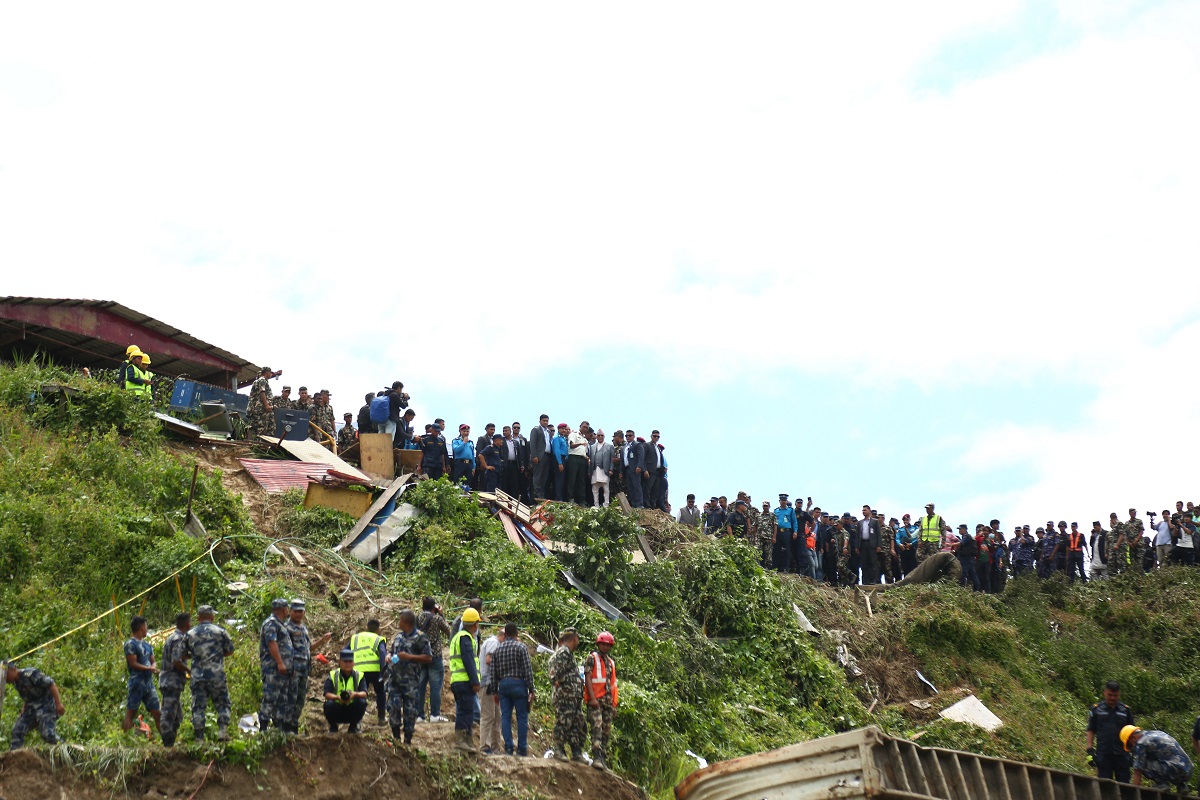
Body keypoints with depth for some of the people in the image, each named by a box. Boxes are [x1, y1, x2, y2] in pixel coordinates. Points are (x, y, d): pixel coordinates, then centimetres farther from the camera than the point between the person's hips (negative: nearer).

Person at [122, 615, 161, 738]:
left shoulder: (147, 645, 17)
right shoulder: (130, 644, -7)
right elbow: (133, 664, -13)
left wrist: (153, 668, -4)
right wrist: (149, 668, -12)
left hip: (149, 683, 8)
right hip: (137, 683, -8)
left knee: (157, 713, 7)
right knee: (130, 713, -6)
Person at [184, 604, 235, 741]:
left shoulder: (190, 634, 6)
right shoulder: (219, 631, 0)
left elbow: (184, 654, 13)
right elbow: (230, 650, 6)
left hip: (197, 675, 2)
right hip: (217, 675, -2)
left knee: (198, 707, 6)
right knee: (223, 704, 8)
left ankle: (199, 738, 4)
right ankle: (223, 731, -7)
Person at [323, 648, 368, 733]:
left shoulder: (359, 675, 0)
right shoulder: (333, 675, -3)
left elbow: (364, 694, -15)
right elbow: (327, 694, -15)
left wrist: (355, 694, -38)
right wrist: (337, 697, -36)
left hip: (352, 712, 1)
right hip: (337, 710, -1)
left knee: (362, 702, -27)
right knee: (329, 705, -31)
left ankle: (353, 726, 0)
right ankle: (333, 726, 1)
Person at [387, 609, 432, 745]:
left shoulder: (420, 637, -6)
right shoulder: (397, 637, 16)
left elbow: (428, 657, -11)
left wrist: (409, 657, -17)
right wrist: (390, 657, 5)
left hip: (410, 680, -6)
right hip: (394, 678, 6)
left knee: (410, 709, 0)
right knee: (393, 706, 0)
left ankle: (408, 738, 9)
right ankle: (395, 735, 11)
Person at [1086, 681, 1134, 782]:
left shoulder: (1125, 710, 9)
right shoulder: (1096, 709, 6)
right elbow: (1091, 731, 7)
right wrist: (1090, 751, -2)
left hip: (1121, 754, 1)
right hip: (1103, 754, -1)